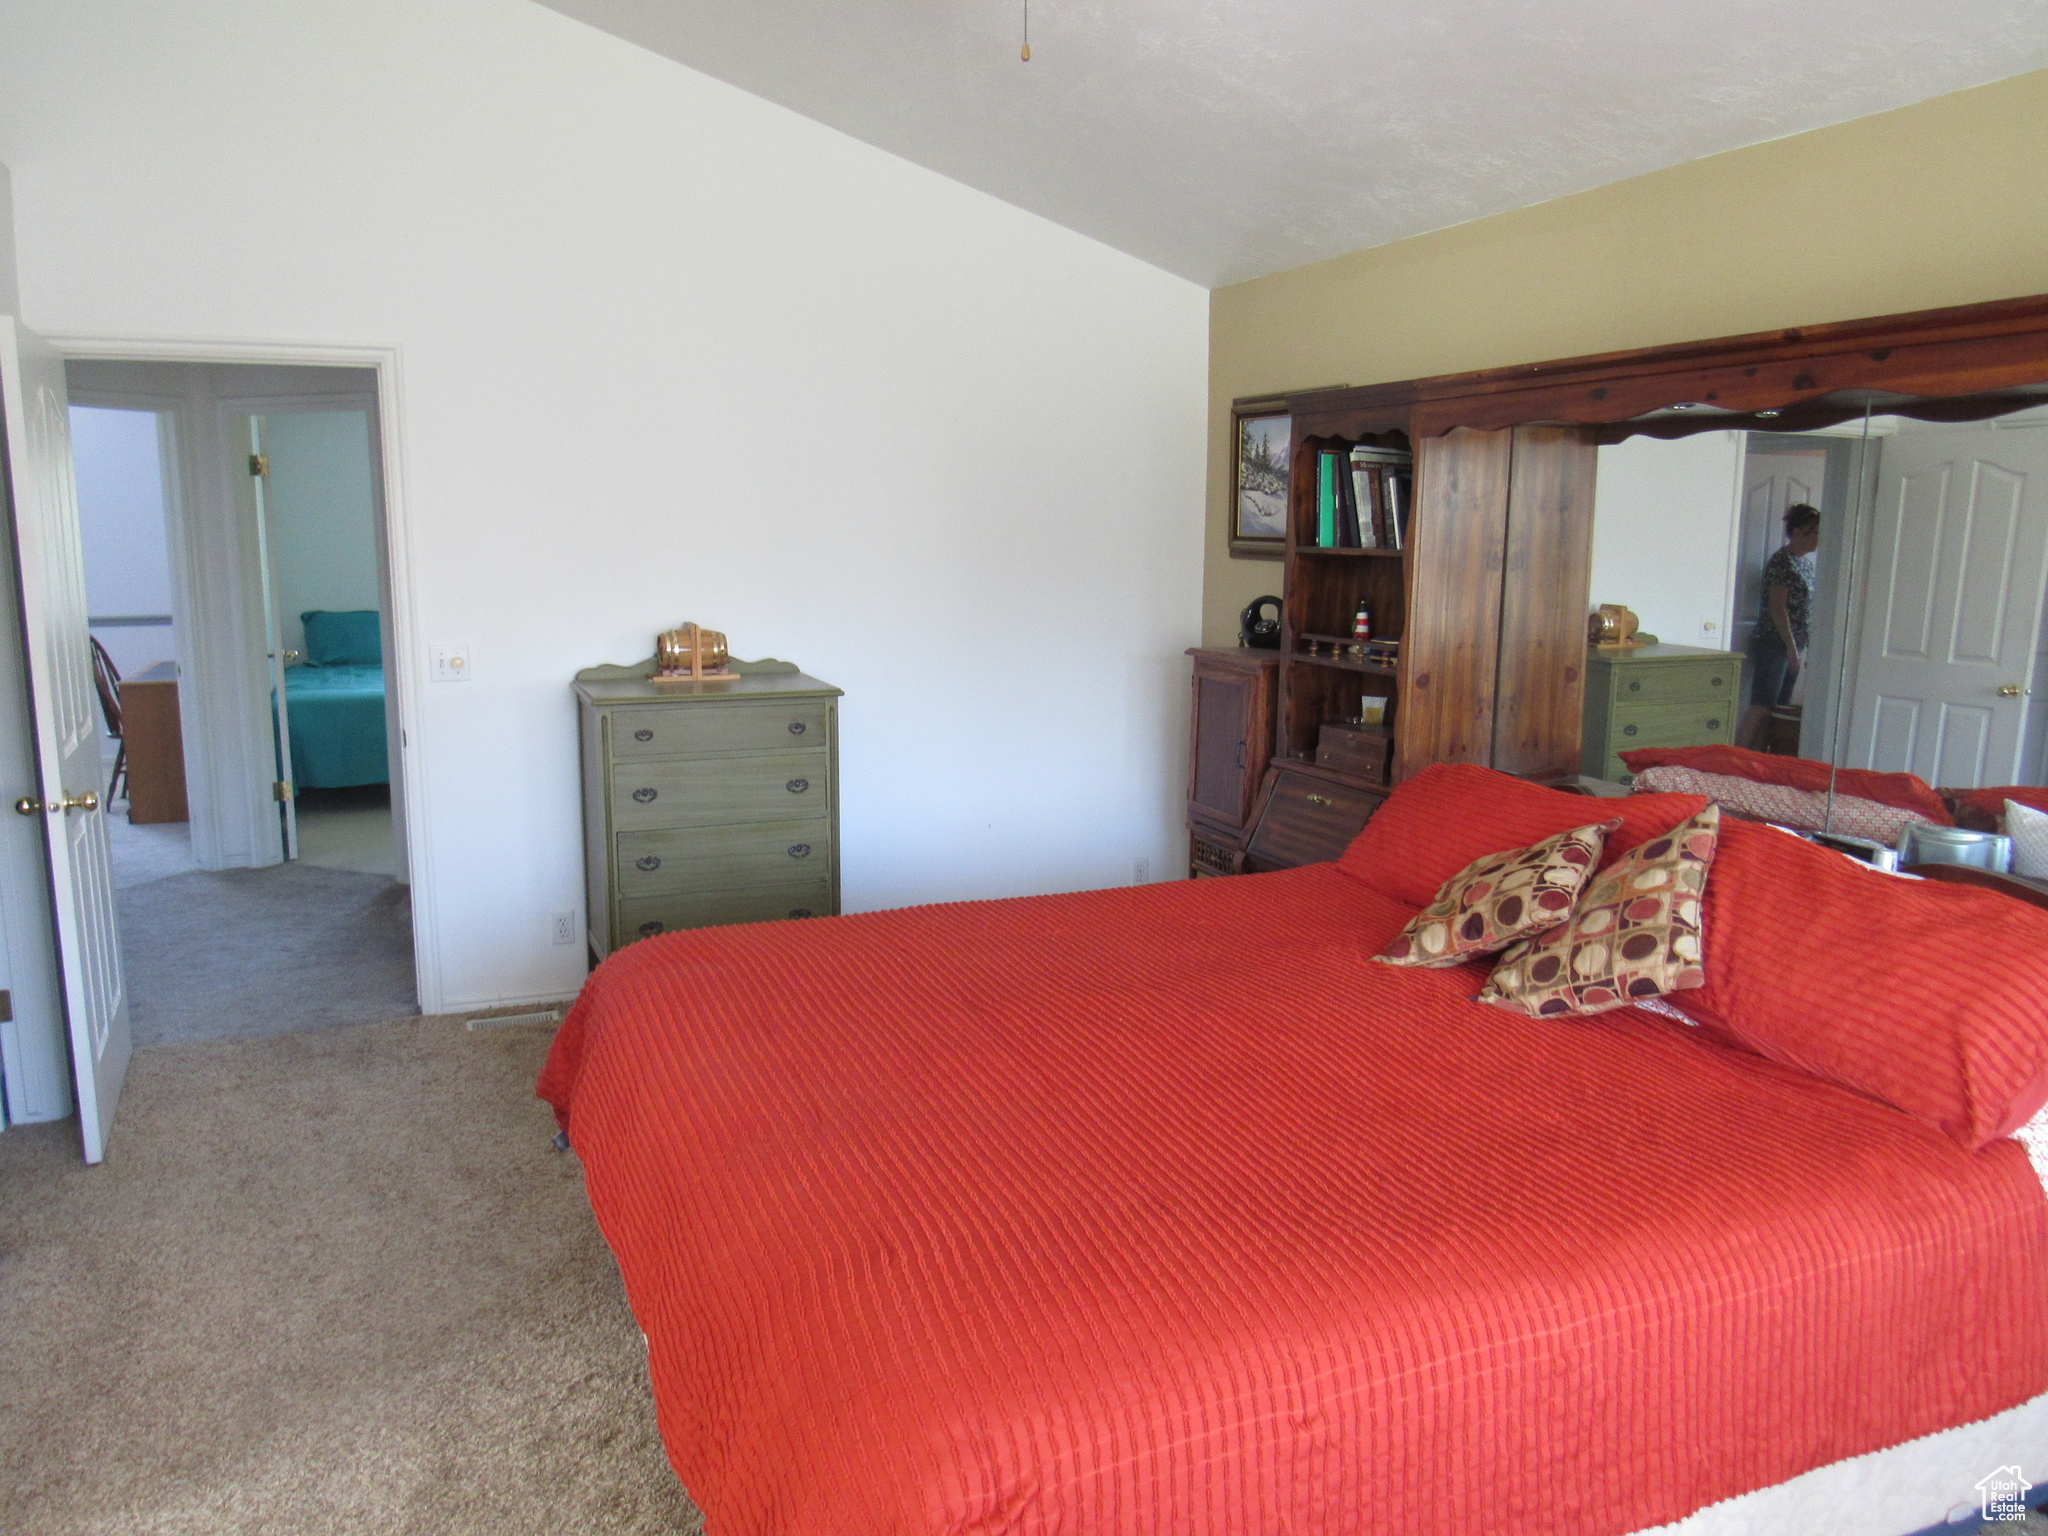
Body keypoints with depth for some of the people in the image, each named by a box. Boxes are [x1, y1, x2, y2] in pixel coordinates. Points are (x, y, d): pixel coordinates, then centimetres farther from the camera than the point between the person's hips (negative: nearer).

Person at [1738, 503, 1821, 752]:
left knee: (1779, 708, 7)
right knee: (1761, 707, -13)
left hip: (1793, 647, 9)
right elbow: (1777, 608, -16)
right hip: (1773, 644, -9)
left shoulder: (1805, 565, 17)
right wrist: (1792, 647, -16)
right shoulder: (1782, 562, -11)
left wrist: (1799, 648, 17)